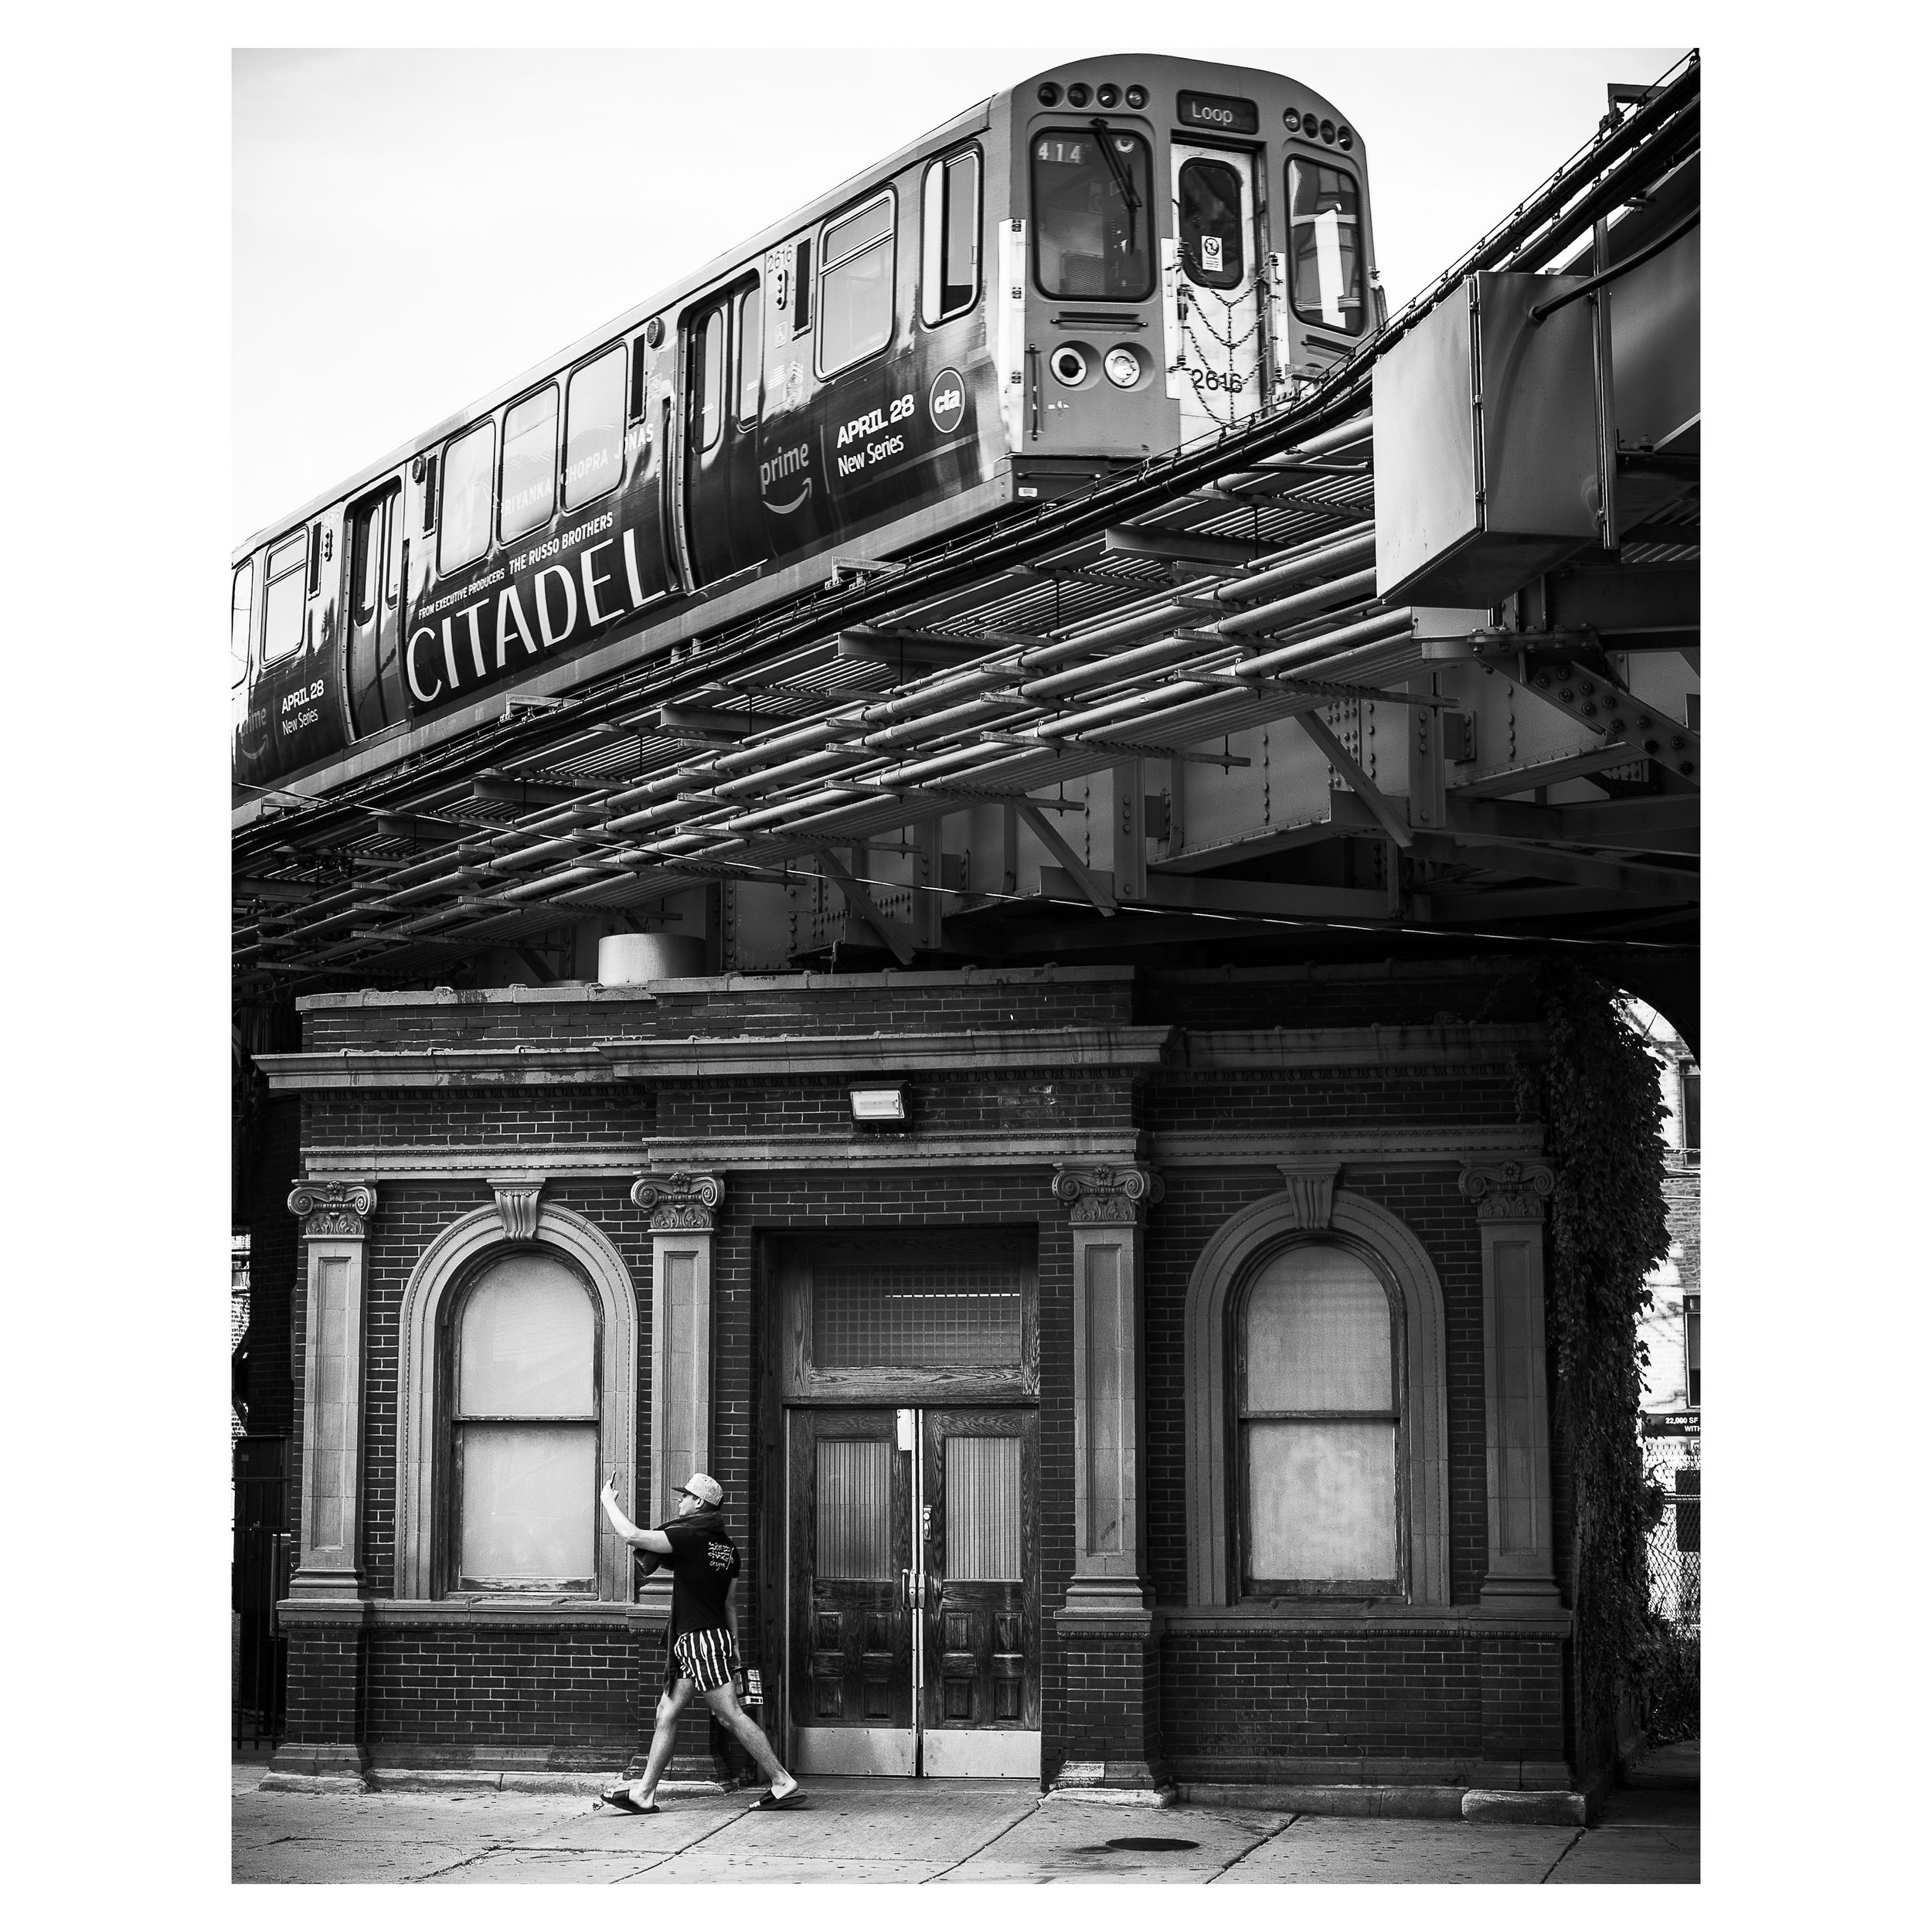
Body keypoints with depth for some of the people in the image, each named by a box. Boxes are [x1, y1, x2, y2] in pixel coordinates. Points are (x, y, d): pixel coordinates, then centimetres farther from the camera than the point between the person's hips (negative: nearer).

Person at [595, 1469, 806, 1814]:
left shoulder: (691, 1537, -14)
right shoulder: (725, 1546, 14)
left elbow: (633, 1536, -17)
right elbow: (729, 1604, 19)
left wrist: (608, 1501, -3)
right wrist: (733, 1649, 24)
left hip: (699, 1639, -10)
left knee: (731, 1715, -8)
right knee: (666, 1714, 10)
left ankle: (784, 1784, -7)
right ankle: (644, 1792, 13)